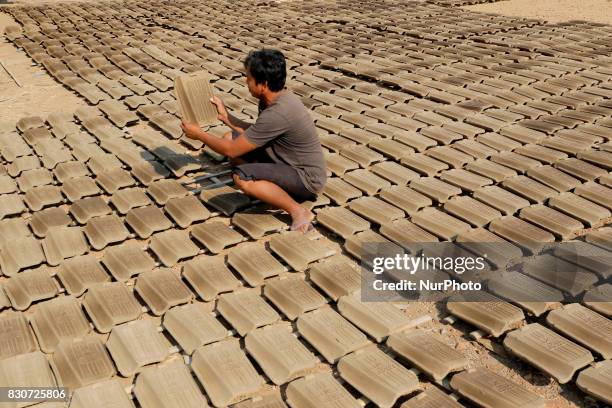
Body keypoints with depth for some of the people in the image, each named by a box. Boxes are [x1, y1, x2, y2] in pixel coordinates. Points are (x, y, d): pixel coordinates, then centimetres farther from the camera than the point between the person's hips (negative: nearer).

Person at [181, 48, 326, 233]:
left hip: (307, 179, -9)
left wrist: (198, 134, -6)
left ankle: (298, 212, -15)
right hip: (285, 161, 9)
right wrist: (225, 116, 15)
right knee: (230, 137, 6)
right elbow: (254, 133, 17)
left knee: (241, 177, -30)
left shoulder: (278, 113, -30)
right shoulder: (276, 97, -2)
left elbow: (231, 150, -21)